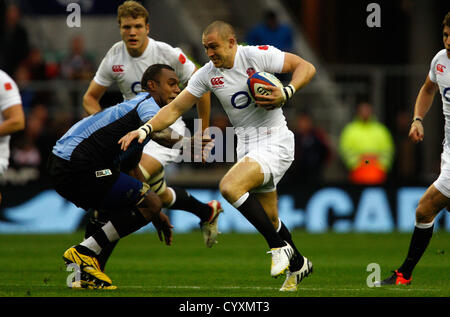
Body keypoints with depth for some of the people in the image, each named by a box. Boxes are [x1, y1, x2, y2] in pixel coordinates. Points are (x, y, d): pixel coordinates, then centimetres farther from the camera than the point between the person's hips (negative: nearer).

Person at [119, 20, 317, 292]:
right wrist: (144, 130, -9)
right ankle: (298, 265, 37)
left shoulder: (258, 56, -13)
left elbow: (306, 67, -8)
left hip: (274, 142, -7)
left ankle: (279, 246, -15)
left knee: (230, 186, -27)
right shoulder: (207, 74, 2)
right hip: (247, 145, 7)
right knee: (269, 220, 12)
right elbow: (175, 109, 4)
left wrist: (286, 94, -22)